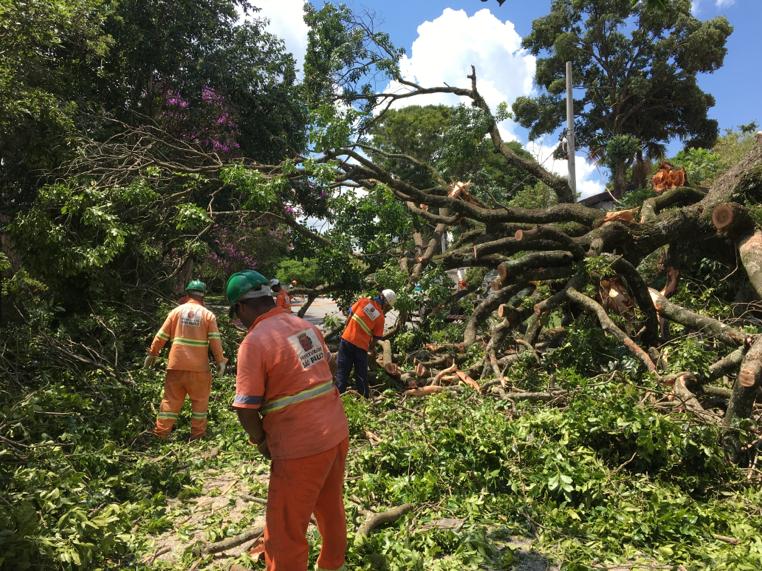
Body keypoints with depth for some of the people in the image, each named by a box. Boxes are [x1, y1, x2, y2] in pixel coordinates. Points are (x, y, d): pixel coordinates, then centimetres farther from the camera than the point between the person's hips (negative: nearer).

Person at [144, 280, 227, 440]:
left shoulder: (177, 311, 4)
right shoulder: (208, 315, -1)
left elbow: (161, 336, 5)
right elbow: (215, 340, -6)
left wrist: (152, 354, 16)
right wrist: (220, 361, 1)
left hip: (176, 365, 2)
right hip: (199, 367, -2)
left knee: (171, 399, 11)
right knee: (200, 400, 11)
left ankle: (161, 434, 14)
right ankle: (197, 435, 15)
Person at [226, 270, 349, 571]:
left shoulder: (254, 342, -16)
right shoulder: (307, 325, 5)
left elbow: (246, 409, -16)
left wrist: (261, 441, 1)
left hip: (301, 448, -8)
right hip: (338, 433, 8)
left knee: (285, 533, 9)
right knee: (331, 509, 27)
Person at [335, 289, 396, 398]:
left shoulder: (363, 301, 0)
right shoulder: (381, 317, -4)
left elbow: (349, 317, 3)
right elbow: (375, 338, 3)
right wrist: (372, 349, 22)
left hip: (347, 340, 1)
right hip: (361, 346, -1)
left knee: (342, 372, 7)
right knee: (361, 376, 14)